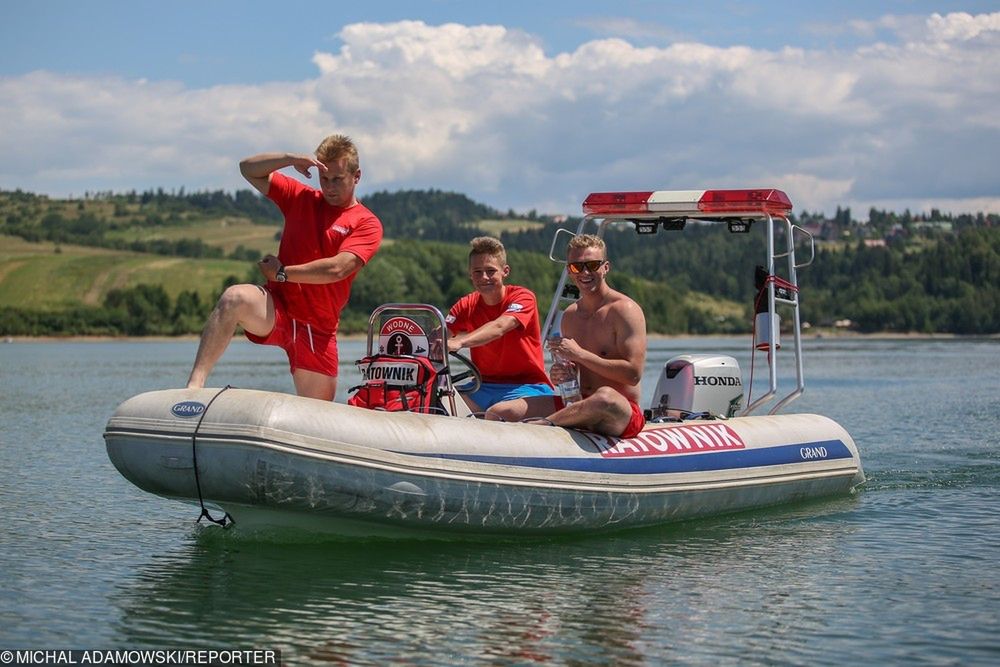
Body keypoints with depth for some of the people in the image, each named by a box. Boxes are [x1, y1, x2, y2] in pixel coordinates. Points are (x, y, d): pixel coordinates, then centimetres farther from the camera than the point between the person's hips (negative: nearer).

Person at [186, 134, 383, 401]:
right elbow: (249, 169, 9)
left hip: (318, 328, 0)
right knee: (234, 298, -34)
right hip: (278, 309, 0)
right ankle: (194, 385, -43)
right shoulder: (302, 198, 11)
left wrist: (282, 273, -8)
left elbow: (337, 269, -14)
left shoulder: (367, 224, 1)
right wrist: (291, 159, -7)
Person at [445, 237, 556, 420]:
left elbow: (499, 327, -29)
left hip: (527, 388, -5)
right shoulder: (466, 306, 8)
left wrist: (458, 342, -47)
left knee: (498, 413, -38)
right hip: (484, 387, 5)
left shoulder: (523, 298, -9)